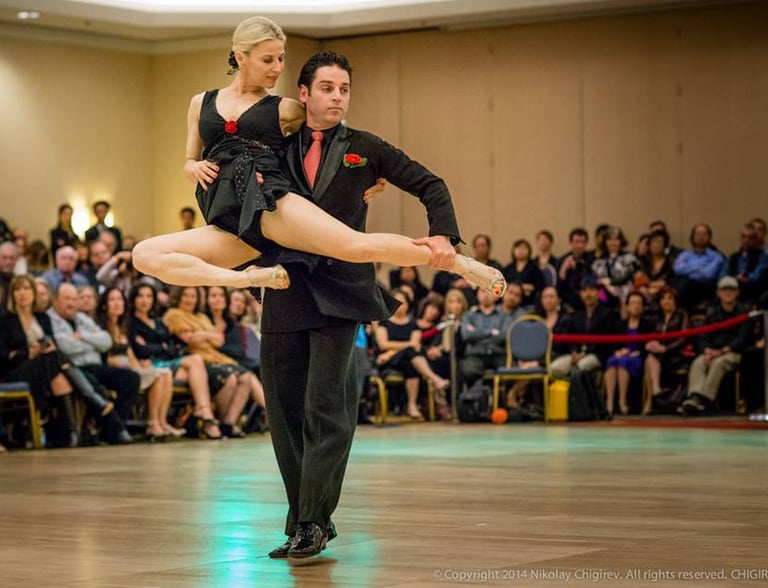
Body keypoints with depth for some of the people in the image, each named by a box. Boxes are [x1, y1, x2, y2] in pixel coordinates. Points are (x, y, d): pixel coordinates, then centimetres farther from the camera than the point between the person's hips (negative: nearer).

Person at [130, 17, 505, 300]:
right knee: (144, 254, -21)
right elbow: (190, 162, 25)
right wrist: (195, 167, 1)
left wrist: (377, 172, 15)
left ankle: (457, 262, -11)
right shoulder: (201, 103, 20)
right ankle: (249, 278, -27)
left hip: (272, 202, -2)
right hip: (228, 225, 2)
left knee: (359, 245, -25)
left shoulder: (284, 110, 14)